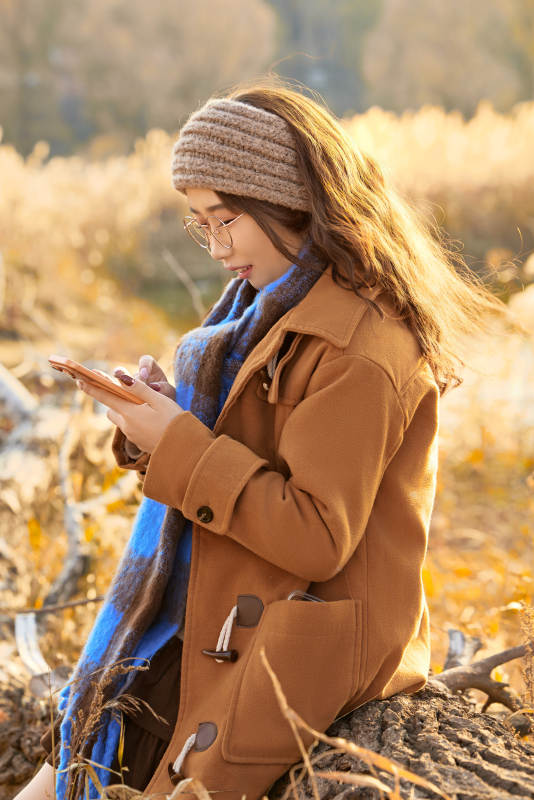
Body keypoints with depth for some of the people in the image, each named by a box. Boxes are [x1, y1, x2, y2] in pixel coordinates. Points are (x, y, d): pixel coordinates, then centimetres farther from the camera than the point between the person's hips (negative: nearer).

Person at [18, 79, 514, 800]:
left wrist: (179, 446, -21)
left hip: (303, 656, -9)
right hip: (224, 627, 9)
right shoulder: (283, 308, 11)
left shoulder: (363, 345, -21)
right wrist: (171, 415, -4)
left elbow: (317, 537, -23)